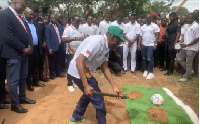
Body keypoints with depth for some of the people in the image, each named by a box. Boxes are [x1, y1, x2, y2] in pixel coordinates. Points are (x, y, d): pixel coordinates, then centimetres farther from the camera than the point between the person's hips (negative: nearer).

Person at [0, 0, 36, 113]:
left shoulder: (18, 16, 12)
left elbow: (25, 32, 16)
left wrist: (28, 46, -1)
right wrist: (23, 48, -16)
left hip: (23, 52, 9)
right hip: (14, 53, -8)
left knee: (23, 77, 17)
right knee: (14, 79, 1)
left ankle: (22, 97, 33)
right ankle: (15, 104, 14)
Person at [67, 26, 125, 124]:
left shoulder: (106, 46, 4)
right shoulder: (97, 42, -26)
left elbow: (105, 68, 8)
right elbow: (79, 61, -32)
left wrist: (114, 86, 4)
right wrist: (86, 85, -34)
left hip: (86, 72, 10)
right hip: (78, 71, -10)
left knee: (89, 93, 29)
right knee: (98, 99, -2)